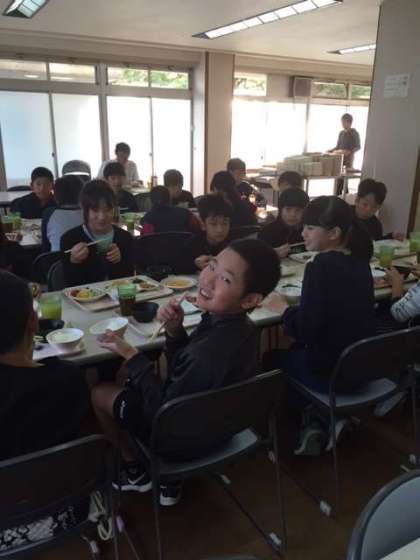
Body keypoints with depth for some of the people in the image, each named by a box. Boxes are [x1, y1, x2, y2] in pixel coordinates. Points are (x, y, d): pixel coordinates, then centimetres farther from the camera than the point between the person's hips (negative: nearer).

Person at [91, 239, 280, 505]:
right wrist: (175, 331, -19)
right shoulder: (235, 325, -14)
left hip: (186, 437, -7)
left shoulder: (208, 355, -41)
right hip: (216, 421, 7)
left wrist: (132, 356, -21)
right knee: (128, 382, 30)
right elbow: (182, 366, -2)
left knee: (100, 393, 11)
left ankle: (135, 471, 32)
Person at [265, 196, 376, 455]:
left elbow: (304, 332, -23)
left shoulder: (320, 267, -22)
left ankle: (317, 422, 19)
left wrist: (284, 309, -6)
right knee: (293, 352, 29)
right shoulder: (360, 262, 1)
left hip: (331, 372, -7)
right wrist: (297, 308, 6)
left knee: (271, 359, 19)